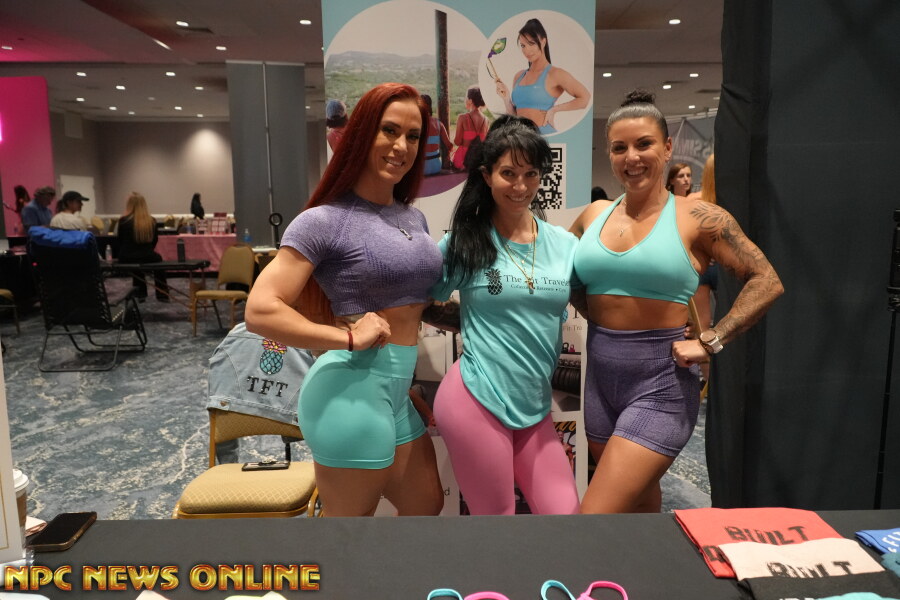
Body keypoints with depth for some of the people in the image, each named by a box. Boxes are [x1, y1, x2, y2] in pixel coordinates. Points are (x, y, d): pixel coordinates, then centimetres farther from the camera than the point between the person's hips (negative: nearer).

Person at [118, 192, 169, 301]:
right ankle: (162, 294, 32)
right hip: (147, 258, 0)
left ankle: (141, 292, 41)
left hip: (127, 259, 0)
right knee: (158, 258, 33)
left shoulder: (123, 221, -9)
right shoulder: (151, 221, -4)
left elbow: (120, 242, 3)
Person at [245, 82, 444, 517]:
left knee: (427, 506, 23)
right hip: (353, 389, -8)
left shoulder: (414, 218, 12)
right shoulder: (325, 220, -12)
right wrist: (349, 337, -20)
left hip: (399, 392, 8)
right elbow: (260, 311, -18)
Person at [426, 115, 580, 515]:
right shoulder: (463, 241, -4)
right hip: (475, 400, -4)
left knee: (567, 514, 8)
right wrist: (473, 323, -4)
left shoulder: (565, 245, 5)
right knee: (496, 518, 8)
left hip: (535, 407, 4)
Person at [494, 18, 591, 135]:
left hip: (544, 134, -5)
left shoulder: (554, 74, -3)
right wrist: (506, 98, 1)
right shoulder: (519, 76, 14)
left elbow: (585, 98, -11)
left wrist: (554, 109, -9)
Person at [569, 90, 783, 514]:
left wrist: (710, 342, -14)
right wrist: (596, 317, 5)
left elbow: (767, 281, -6)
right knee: (639, 506, 22)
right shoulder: (593, 216, 6)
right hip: (601, 377, 5)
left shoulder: (698, 218, -7)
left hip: (661, 382, -5)